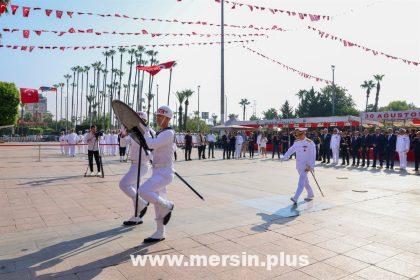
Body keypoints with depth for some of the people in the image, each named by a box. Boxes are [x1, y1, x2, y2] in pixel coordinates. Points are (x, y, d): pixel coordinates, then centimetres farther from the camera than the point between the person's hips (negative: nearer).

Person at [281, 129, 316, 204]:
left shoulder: (310, 143, -11)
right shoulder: (296, 142, 9)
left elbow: (313, 155, -14)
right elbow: (291, 150, 11)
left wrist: (310, 166, -19)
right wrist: (285, 157, -1)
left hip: (306, 166, -7)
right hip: (298, 165, 7)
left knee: (301, 182, -14)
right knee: (305, 181, 18)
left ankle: (295, 198, -20)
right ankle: (310, 195, 34)